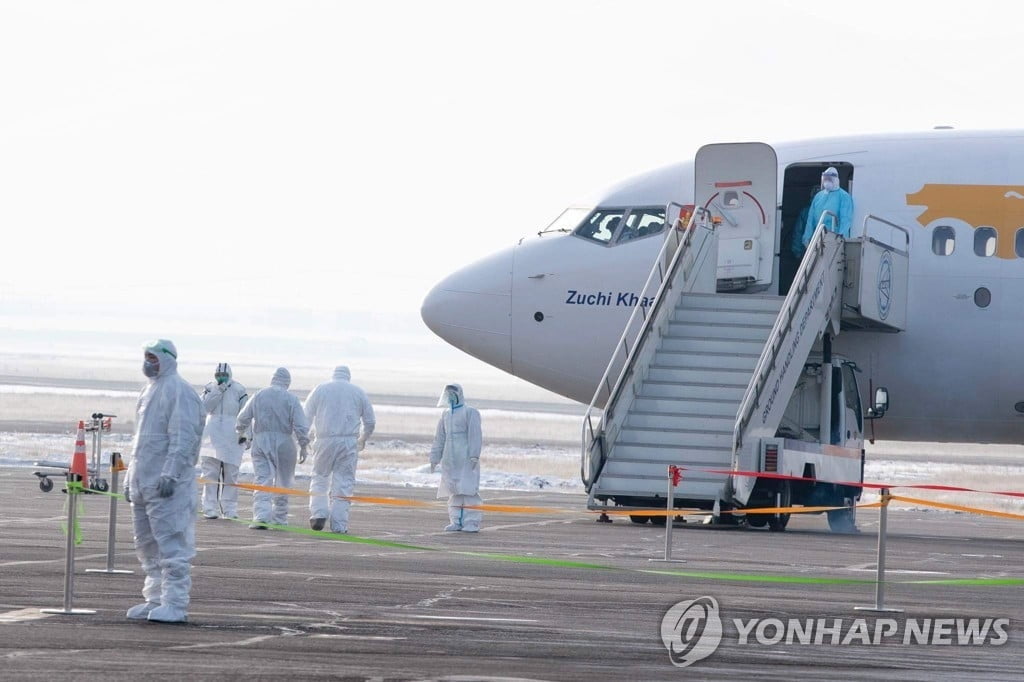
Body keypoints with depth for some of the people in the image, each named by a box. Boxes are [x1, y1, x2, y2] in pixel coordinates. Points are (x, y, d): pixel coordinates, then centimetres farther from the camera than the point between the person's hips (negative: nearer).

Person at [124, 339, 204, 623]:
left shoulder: (179, 392, -11)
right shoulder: (149, 391, 19)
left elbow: (183, 437, -18)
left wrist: (170, 474, -24)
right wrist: (131, 477, 23)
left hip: (168, 485, -10)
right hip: (144, 483, 10)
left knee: (171, 544, -10)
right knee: (147, 545, 14)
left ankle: (175, 604, -10)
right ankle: (155, 600, 21)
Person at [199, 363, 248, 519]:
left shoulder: (238, 390, 3)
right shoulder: (209, 388, 7)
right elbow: (205, 407, -6)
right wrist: (218, 391, -12)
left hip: (231, 436, -1)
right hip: (212, 435, 1)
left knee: (231, 474, 1)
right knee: (210, 473, -3)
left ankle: (229, 508, 6)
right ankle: (210, 508, -2)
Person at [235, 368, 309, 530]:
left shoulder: (259, 396, 3)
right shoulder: (291, 399, -3)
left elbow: (243, 418, 5)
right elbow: (301, 426, -8)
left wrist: (241, 434, 24)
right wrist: (304, 447, 1)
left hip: (260, 442, 1)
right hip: (283, 443, -1)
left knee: (262, 480, -3)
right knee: (282, 483, 14)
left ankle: (261, 517, -20)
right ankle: (279, 518, 20)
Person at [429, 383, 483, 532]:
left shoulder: (470, 413, -3)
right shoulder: (446, 414, 17)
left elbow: (474, 435, -10)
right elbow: (440, 438, 20)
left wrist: (474, 456, -17)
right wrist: (434, 458, 17)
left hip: (465, 459, -6)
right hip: (450, 460, 6)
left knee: (468, 489, -10)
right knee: (454, 491, 6)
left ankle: (471, 523, -10)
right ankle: (456, 522, 9)